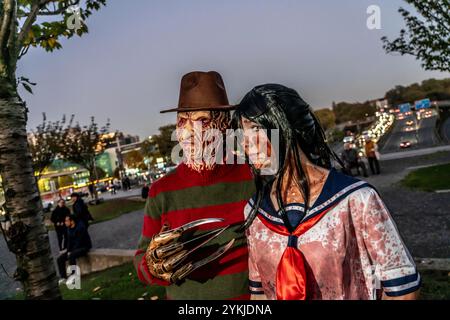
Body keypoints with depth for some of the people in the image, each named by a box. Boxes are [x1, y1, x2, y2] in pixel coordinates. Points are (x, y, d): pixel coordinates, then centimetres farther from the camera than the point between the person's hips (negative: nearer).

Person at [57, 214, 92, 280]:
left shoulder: (80, 227, -19)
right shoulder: (69, 229, 6)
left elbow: (79, 242, -20)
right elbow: (69, 241, 12)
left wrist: (71, 251, -21)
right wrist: (67, 250, -3)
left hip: (84, 247, -8)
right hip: (73, 248, 8)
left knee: (71, 256, -34)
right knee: (60, 259, -6)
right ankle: (63, 277, -1)